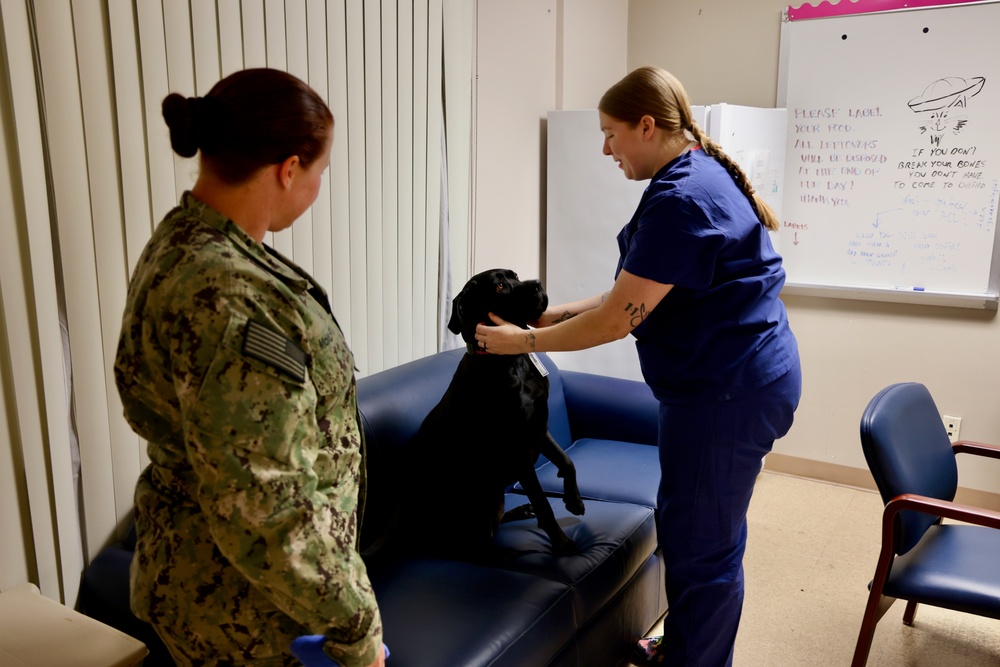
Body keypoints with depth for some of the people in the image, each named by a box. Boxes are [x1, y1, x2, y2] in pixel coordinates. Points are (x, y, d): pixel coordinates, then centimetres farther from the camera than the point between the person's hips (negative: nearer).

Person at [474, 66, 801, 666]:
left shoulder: (681, 200, -21)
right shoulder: (703, 173, 12)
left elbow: (618, 319, -20)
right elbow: (635, 297, 12)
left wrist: (524, 340, -9)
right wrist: (550, 315, 6)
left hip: (728, 391, -11)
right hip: (734, 378, 11)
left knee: (702, 543, 4)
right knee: (689, 524, 21)